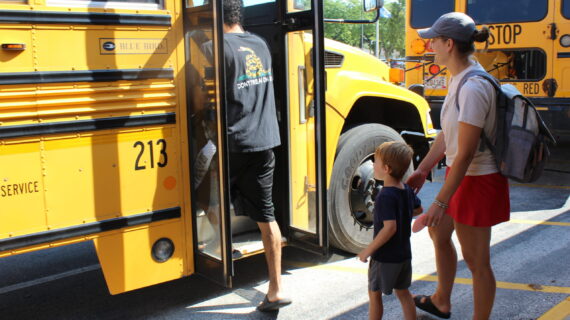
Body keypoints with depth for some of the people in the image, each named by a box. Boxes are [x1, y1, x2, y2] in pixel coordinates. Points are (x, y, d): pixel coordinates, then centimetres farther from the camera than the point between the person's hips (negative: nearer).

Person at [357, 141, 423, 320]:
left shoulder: (386, 196, -25)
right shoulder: (407, 190, 0)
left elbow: (390, 228, -32)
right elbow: (418, 210, 18)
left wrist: (368, 250, -24)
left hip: (384, 257, -8)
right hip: (404, 254, 8)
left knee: (374, 294, 10)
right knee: (403, 293, 19)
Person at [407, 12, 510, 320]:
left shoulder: (473, 88, -27)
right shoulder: (458, 78, 3)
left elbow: (465, 154, -27)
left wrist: (440, 202, -23)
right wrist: (422, 170, 13)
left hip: (477, 182, -11)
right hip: (462, 175, 11)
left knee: (476, 260, 5)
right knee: (438, 232, 26)